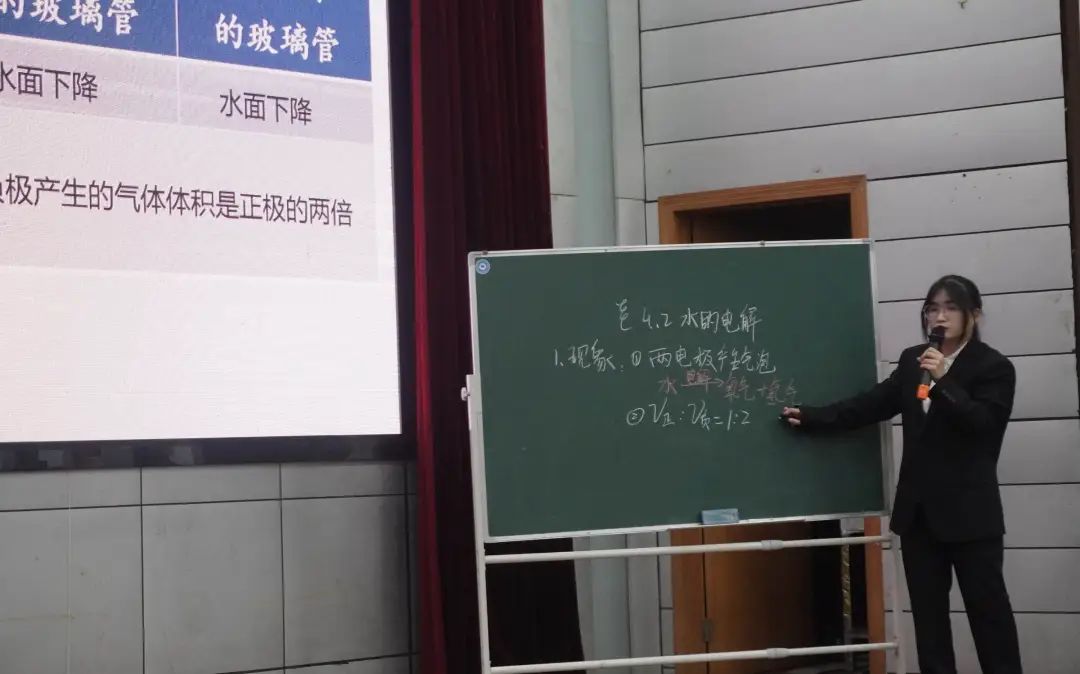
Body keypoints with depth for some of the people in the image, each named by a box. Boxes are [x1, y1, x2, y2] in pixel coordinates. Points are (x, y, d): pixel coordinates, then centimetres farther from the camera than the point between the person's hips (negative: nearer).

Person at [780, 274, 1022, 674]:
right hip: (919, 509, 6)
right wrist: (811, 418, 8)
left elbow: (983, 423, -18)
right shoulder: (912, 360, 10)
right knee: (927, 611, 8)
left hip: (970, 511, -5)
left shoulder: (994, 367, -6)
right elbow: (874, 404, 12)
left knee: (987, 607, 0)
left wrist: (944, 380, -26)